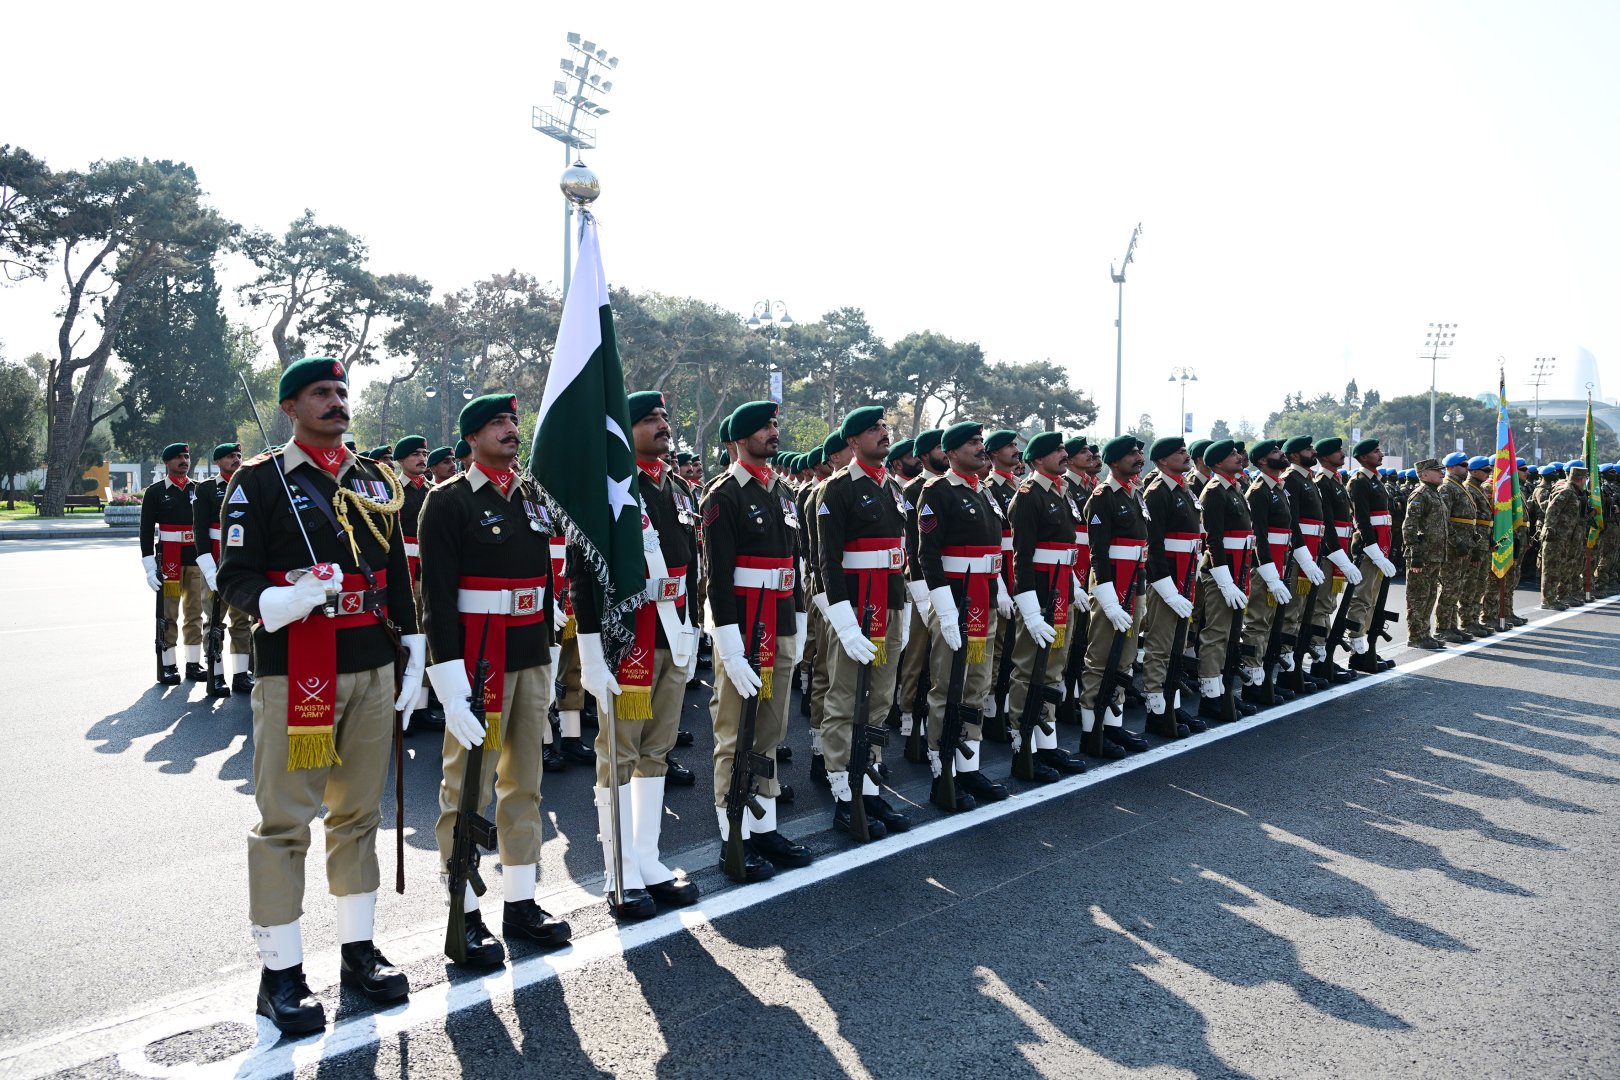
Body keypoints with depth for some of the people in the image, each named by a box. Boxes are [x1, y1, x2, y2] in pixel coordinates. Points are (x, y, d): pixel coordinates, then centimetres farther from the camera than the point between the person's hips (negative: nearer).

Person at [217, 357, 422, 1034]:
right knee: (285, 821, 1)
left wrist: (413, 655, 12)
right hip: (294, 670, -5)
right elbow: (234, 577, -7)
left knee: (359, 813, 13)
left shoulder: (375, 481, 13)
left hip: (372, 670, 5)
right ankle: (280, 974, 12)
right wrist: (284, 600, -28)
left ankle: (359, 950, 25)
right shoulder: (260, 481, -2)